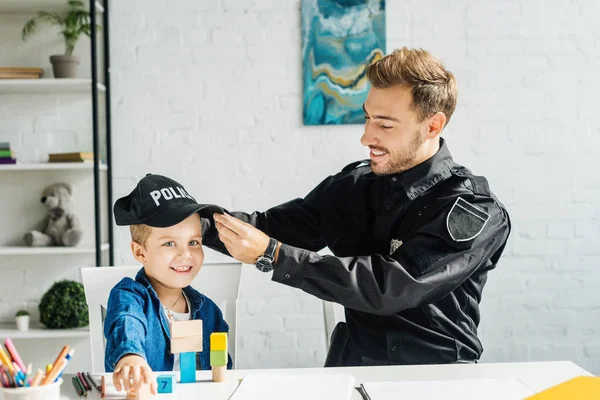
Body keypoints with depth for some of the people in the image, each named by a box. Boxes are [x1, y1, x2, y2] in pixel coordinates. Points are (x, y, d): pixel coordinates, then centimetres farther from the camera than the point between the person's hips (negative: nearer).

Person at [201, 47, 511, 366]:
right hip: (351, 370, 4)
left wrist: (271, 255, -23)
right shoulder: (354, 185, 5)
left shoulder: (476, 213, -12)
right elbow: (274, 227, 11)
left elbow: (391, 286, -22)